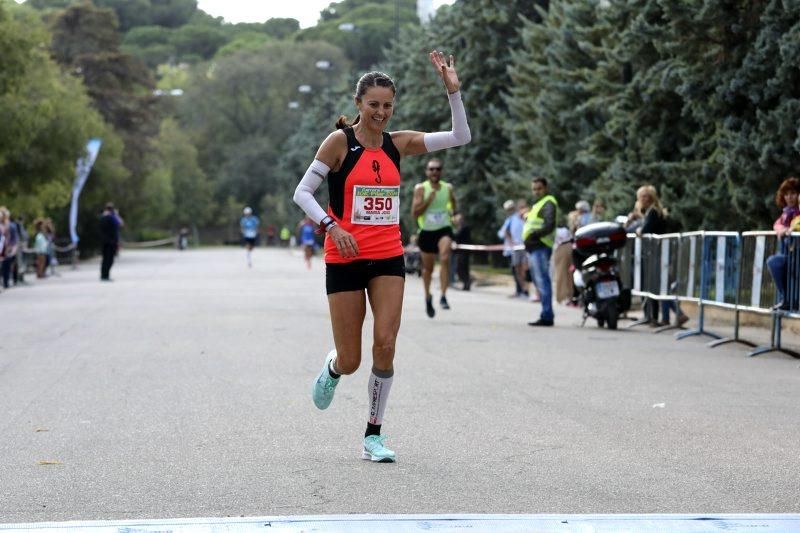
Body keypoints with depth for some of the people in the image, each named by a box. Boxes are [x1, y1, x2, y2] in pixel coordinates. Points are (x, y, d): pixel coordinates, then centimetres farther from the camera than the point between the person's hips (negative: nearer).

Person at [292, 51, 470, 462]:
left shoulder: (397, 144, 6)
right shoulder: (340, 141, -6)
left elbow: (460, 137, 3)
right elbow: (302, 192, -6)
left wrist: (452, 90, -8)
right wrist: (332, 226, -20)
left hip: (388, 258, 3)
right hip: (345, 259, -3)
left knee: (385, 344, -11)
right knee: (350, 360, -1)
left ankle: (374, 435, 2)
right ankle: (332, 368, 39)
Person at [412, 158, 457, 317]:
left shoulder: (448, 188, 3)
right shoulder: (421, 189, -6)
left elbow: (454, 206, 24)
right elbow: (414, 213, -13)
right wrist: (429, 199, -21)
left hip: (444, 230, 0)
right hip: (427, 232, 0)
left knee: (445, 258, -25)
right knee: (428, 268, 11)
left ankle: (443, 296, -25)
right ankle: (428, 297, 35)